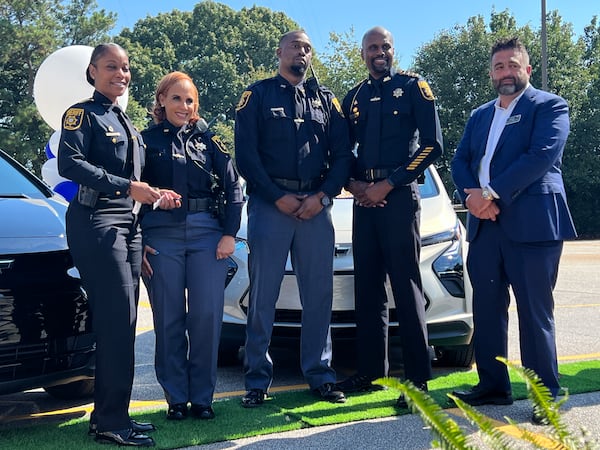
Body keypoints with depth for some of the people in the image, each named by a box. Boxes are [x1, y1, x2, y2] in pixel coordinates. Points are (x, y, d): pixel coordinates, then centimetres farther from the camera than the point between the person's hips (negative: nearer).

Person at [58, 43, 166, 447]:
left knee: (123, 320, 7)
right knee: (118, 316, -14)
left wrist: (154, 194, 13)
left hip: (129, 223, 8)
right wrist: (127, 187, -21)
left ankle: (111, 414, 14)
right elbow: (70, 164, -16)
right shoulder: (82, 114, -1)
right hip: (97, 220, -8)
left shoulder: (126, 122, 23)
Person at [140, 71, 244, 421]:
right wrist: (137, 242, -2)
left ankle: (202, 397, 11)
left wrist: (230, 234, -1)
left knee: (207, 316, -2)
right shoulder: (147, 140, 7)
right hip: (161, 235, -1)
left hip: (207, 234, 1)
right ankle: (176, 398, 14)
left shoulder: (207, 139, 10)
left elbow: (234, 188, 8)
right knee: (169, 319, 2)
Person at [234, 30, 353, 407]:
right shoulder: (258, 95, 7)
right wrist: (278, 197, -10)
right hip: (270, 204, -3)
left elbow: (342, 154, 8)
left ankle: (320, 374, 13)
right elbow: (245, 154, -2)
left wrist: (322, 196, -7)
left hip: (316, 205, 3)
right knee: (263, 295, -2)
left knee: (319, 294, 4)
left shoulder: (326, 99, 16)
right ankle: (258, 380, 5)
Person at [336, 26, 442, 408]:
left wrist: (389, 184, -12)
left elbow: (432, 144, -6)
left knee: (406, 287, -7)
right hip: (364, 199, 6)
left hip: (399, 196, -5)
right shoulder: (354, 98, 17)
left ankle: (419, 380, -1)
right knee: (368, 288, 8)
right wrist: (354, 183, -2)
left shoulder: (413, 87, 2)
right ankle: (371, 372, 18)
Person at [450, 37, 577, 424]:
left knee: (535, 312, -3)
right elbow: (460, 162, 12)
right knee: (487, 308, 9)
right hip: (485, 223, 6)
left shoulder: (550, 106, 1)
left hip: (532, 222, -6)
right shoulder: (480, 116, 20)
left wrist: (492, 193, -17)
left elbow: (542, 155, -14)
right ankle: (493, 386, 20)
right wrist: (473, 195, -9)